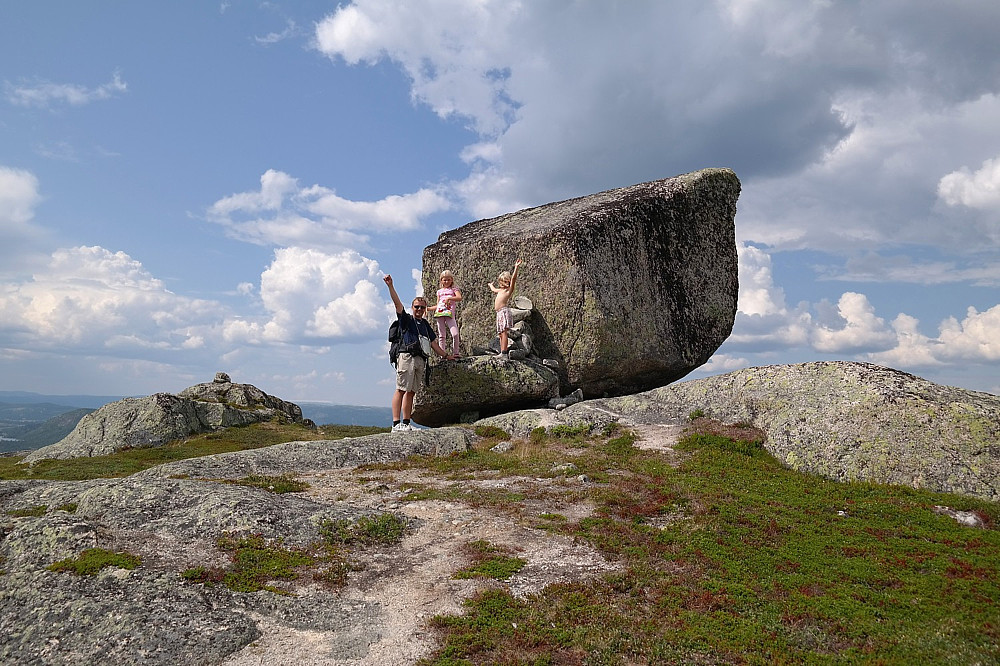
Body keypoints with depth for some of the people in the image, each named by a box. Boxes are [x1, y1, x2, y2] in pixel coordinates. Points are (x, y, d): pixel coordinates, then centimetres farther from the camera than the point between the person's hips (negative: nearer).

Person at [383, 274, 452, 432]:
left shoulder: (425, 324, 25)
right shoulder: (406, 319, 8)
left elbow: (433, 343, 30)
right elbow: (397, 303, -6)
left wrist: (445, 356, 31)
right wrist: (390, 285, -18)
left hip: (420, 359, 7)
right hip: (406, 356, -6)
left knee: (411, 392, 5)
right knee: (401, 390, -12)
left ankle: (406, 423, 6)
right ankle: (396, 423, -18)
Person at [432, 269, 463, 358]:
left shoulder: (453, 290, 13)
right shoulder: (439, 291, 21)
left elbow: (459, 297, -7)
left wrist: (448, 298, -17)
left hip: (449, 314, -3)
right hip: (439, 313, 3)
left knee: (455, 334, -17)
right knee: (441, 335, 1)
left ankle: (455, 353, -5)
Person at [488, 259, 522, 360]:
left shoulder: (509, 289, 1)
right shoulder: (500, 290, 25)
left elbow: (513, 278, -14)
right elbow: (493, 290, 48)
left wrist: (516, 267, -20)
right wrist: (491, 285, 66)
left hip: (504, 311, -9)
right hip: (499, 313, 9)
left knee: (503, 332, -17)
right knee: (500, 334, 6)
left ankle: (504, 353, -24)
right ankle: (503, 354, 6)